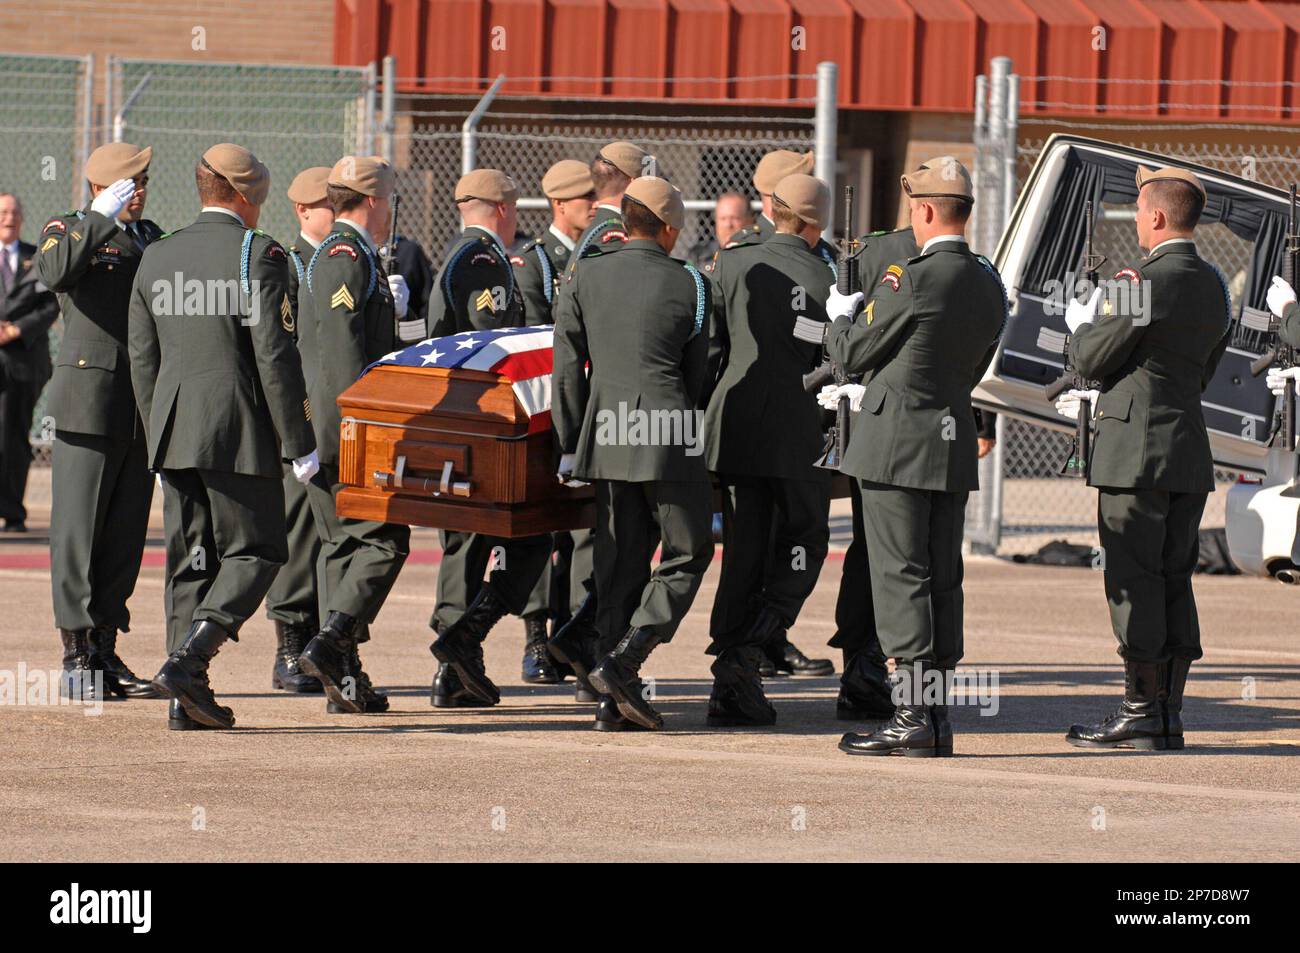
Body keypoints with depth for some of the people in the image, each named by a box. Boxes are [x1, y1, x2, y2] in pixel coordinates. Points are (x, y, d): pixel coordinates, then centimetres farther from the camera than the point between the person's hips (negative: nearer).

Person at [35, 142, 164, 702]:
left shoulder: (151, 237, 18)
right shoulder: (67, 230, -1)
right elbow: (53, 273, -24)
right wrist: (100, 219, -24)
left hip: (144, 405, 6)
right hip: (89, 398, -6)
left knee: (125, 534, 6)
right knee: (79, 531, -6)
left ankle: (105, 656, 10)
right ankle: (77, 659, -4)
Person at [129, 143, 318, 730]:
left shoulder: (157, 258, 11)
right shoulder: (259, 255, -8)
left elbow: (142, 359, 13)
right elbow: (275, 356, -12)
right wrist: (299, 441, -8)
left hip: (172, 434, 6)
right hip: (238, 435, -6)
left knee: (190, 560, 9)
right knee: (255, 551, 2)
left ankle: (188, 698, 5)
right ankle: (186, 659, -16)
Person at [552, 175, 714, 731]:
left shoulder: (584, 278, 5)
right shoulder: (689, 284, 1)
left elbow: (567, 368, 4)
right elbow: (697, 371, 9)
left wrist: (570, 445, 9)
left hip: (605, 435, 4)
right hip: (669, 436, -3)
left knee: (620, 562, 10)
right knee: (687, 553, 8)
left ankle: (615, 701, 7)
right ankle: (620, 663, -9)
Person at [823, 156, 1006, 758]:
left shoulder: (912, 280, -15)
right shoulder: (989, 286, 10)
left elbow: (853, 352, -6)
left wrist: (840, 316, 18)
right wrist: (869, 393, 28)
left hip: (897, 443, -8)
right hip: (955, 443, 8)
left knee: (901, 576, -6)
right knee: (942, 580, 9)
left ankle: (913, 716, -9)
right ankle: (936, 715, 10)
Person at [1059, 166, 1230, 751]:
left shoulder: (1141, 283, -15)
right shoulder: (1215, 288, 12)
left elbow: (1089, 360, -11)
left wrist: (1081, 322, 12)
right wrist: (1103, 401, 27)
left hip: (1136, 454, -8)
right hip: (1191, 453, 8)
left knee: (1134, 581, -4)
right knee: (1174, 581, 10)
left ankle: (1141, 712, -3)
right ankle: (1169, 713, 12)